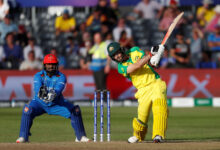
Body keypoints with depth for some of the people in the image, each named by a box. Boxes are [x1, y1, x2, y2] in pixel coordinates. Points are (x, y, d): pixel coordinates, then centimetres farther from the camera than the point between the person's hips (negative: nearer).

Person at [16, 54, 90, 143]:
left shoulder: (61, 77, -12)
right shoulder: (38, 76, -11)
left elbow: (58, 89, -32)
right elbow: (37, 87, -31)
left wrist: (53, 94, -56)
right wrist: (40, 93, -56)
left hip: (57, 104, 1)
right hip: (40, 103, -1)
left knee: (75, 110, -17)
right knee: (28, 109, -31)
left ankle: (80, 136, -1)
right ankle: (23, 137, -23)